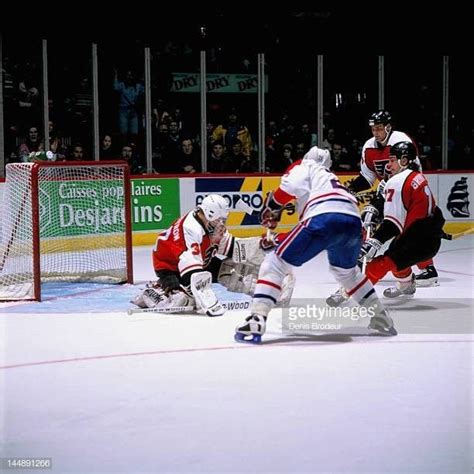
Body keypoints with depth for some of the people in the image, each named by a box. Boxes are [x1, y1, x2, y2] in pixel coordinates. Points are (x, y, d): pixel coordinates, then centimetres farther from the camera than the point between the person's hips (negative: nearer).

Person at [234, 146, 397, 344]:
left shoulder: (305, 166, 24)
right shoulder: (331, 179, 43)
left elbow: (291, 185, 0)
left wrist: (272, 207, 15)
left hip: (323, 218, -7)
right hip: (353, 221, 7)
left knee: (276, 263, 4)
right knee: (346, 270, 37)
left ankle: (256, 321, -10)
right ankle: (380, 317, 37)